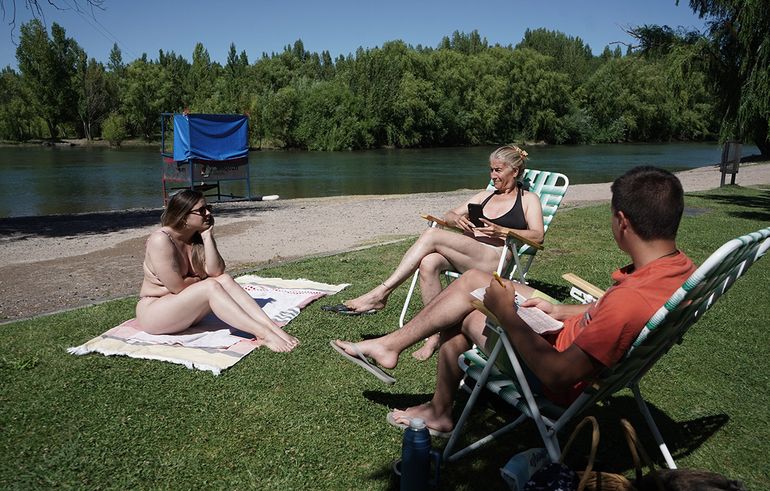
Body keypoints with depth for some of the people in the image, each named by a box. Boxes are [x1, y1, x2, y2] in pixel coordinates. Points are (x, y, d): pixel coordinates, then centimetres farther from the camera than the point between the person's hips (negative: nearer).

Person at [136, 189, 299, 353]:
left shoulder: (197, 237, 1)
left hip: (185, 307, 7)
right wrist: (203, 279, -6)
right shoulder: (161, 240, -22)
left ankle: (273, 328, -28)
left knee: (224, 279, -16)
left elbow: (215, 272, -13)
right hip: (153, 312, -7)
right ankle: (264, 335, -34)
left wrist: (207, 236, -18)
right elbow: (177, 287, -25)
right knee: (211, 286, -28)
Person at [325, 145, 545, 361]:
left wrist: (501, 231, -13)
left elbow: (538, 236, 2)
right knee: (428, 263, -30)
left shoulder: (529, 199, 17)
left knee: (432, 235, -27)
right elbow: (447, 216, 23)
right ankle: (436, 334, -24)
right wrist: (456, 219, -2)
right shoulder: (484, 196, 31)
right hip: (462, 257, 5)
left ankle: (380, 293, -26)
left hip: (495, 258, -5)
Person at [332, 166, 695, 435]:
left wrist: (507, 314, -24)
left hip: (562, 380, -9)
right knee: (472, 280, 7)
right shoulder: (681, 268, -9)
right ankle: (391, 343, 19)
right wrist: (559, 311, 5)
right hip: (576, 337, 9)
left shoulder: (631, 300, -38)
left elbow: (558, 374, -32)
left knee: (462, 319, 7)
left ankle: (440, 412, 30)